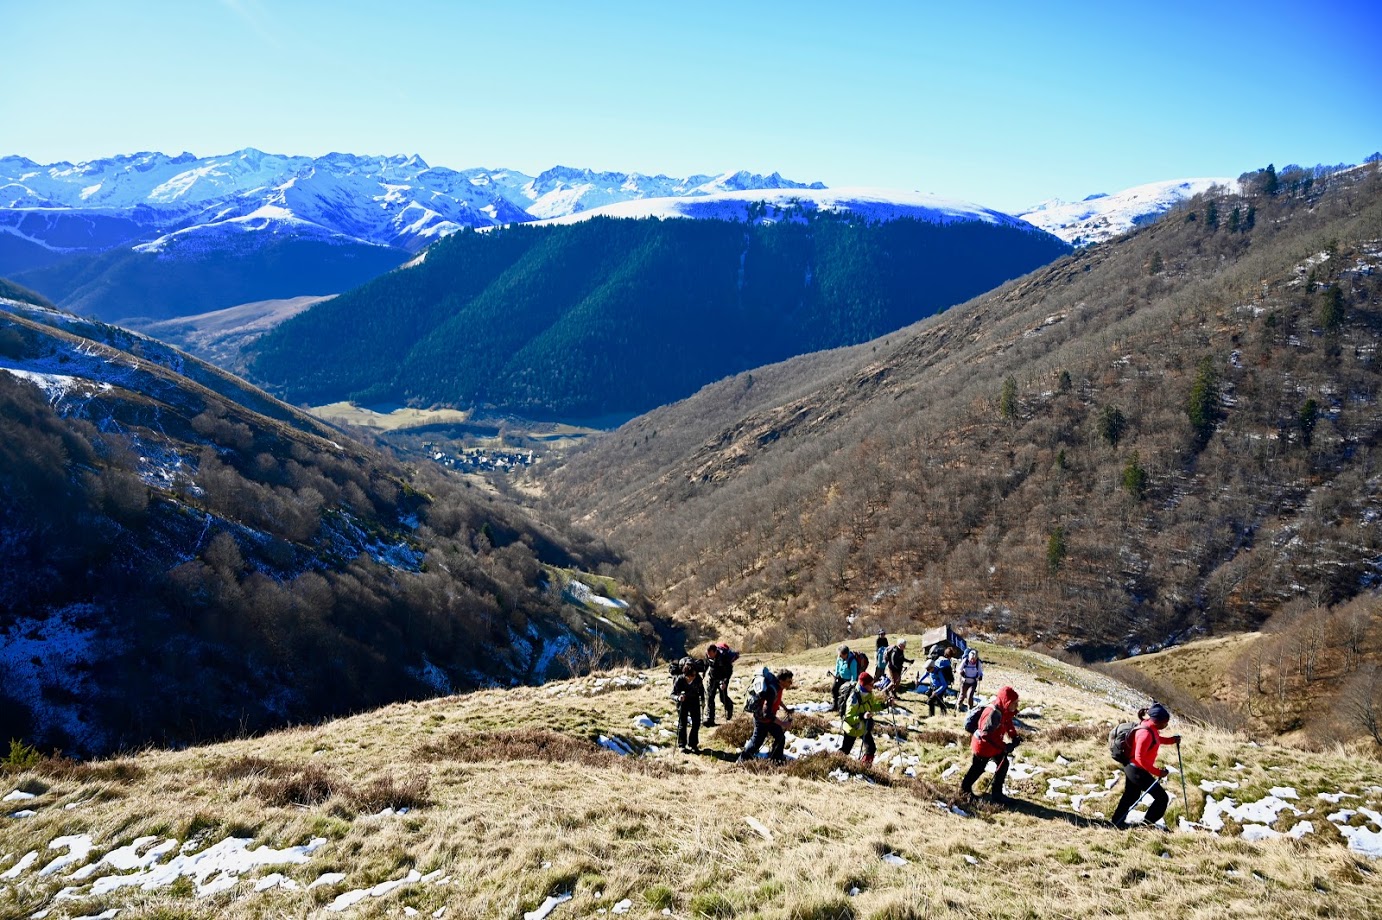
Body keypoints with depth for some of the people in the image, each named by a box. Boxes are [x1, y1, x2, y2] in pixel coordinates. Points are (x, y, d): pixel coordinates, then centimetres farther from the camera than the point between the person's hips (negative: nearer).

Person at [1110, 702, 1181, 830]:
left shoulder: (1151, 727, -1)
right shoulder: (1146, 733, -29)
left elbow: (1157, 739, 21)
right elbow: (1140, 757, -30)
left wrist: (1171, 740, 6)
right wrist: (1157, 772, -29)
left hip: (1131, 768, 10)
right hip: (1138, 770, -10)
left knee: (1130, 796, 26)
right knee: (1162, 798, -2)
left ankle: (1117, 822, 40)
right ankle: (1147, 824, 7)